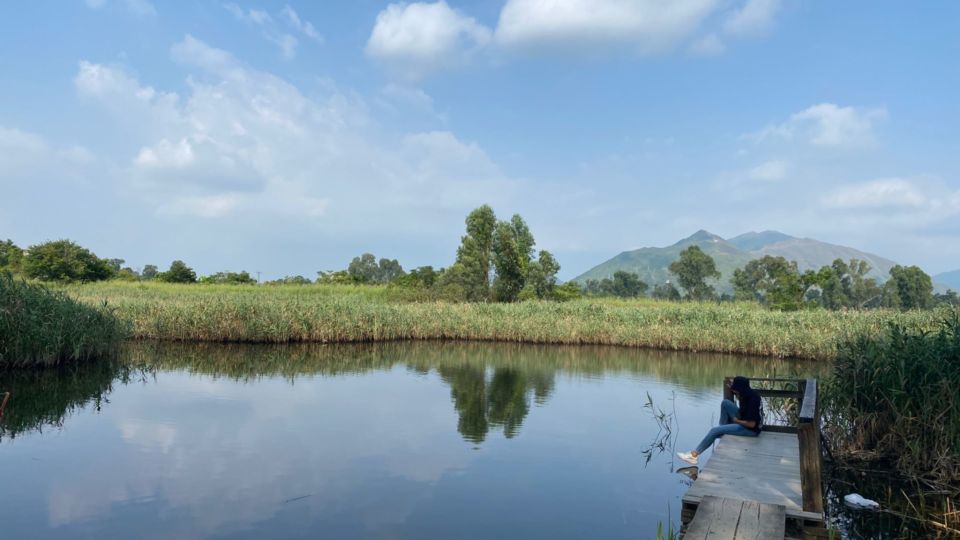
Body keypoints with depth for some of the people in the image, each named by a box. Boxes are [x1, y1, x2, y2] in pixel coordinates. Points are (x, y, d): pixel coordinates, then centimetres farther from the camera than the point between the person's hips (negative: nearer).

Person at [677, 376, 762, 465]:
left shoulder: (752, 400, -30)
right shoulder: (747, 394, -4)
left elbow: (751, 424, -29)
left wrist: (736, 420, -11)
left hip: (751, 429, -9)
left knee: (715, 431, -14)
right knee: (725, 403, -2)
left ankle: (694, 455, -6)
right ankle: (723, 433, 5)